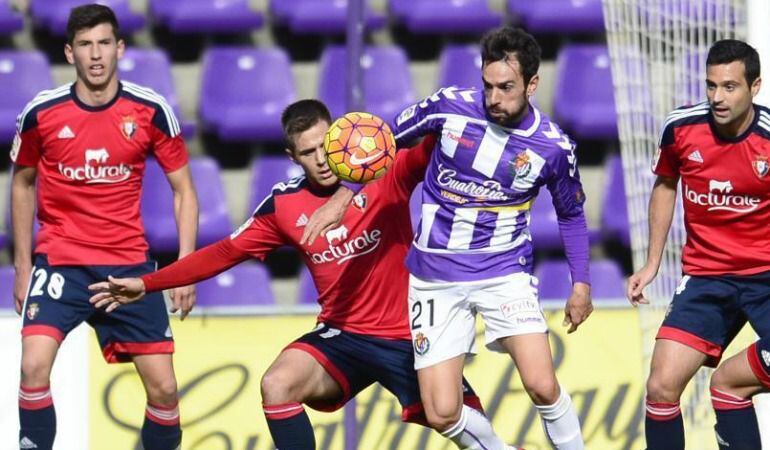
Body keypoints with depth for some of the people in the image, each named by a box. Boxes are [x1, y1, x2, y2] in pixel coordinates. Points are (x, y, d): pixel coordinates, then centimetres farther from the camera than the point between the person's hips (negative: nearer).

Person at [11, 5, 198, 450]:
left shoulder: (152, 110, -5)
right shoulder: (41, 113, -5)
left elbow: (184, 190, 4)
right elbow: (23, 185, 12)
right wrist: (22, 266, 10)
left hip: (129, 266, 1)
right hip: (59, 262, -1)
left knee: (163, 387, -1)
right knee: (34, 367, -22)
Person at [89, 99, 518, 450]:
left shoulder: (385, 172, -9)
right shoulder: (285, 205, -1)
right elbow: (226, 252, 8)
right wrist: (146, 284, 7)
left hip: (408, 338, -2)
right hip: (343, 336, 2)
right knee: (277, 384, -24)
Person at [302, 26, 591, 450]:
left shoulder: (554, 146, -9)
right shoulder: (451, 105, -10)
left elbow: (571, 214, 10)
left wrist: (581, 284, 8)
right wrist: (341, 197, 1)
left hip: (505, 272, -1)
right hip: (436, 278, 1)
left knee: (542, 386, -21)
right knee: (442, 414, -6)